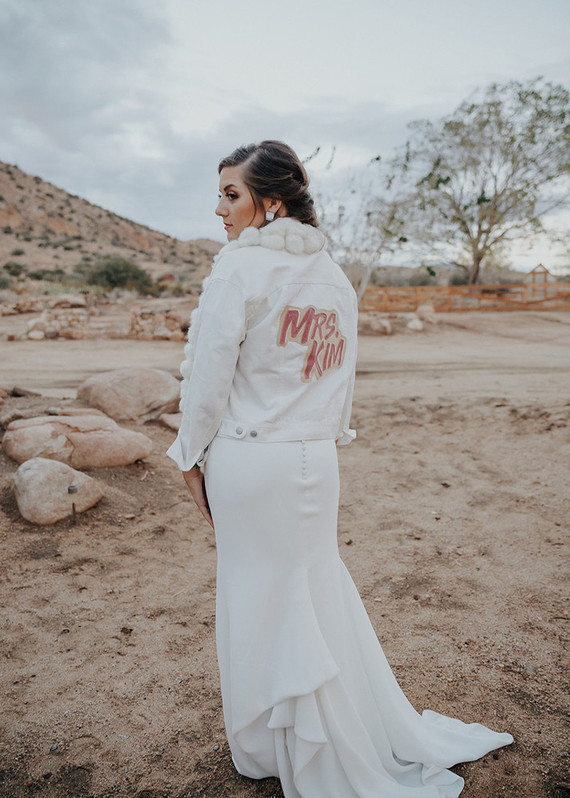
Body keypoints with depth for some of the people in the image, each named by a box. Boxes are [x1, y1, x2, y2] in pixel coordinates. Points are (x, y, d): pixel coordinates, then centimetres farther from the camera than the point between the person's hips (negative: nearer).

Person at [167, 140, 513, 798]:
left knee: (261, 598, 11)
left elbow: (209, 376, -13)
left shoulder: (238, 267, -13)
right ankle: (387, 737, 39)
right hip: (316, 460, 6)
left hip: (248, 459, -6)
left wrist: (192, 459, -1)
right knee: (319, 590, 21)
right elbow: (342, 378, 11)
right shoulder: (335, 277, 7)